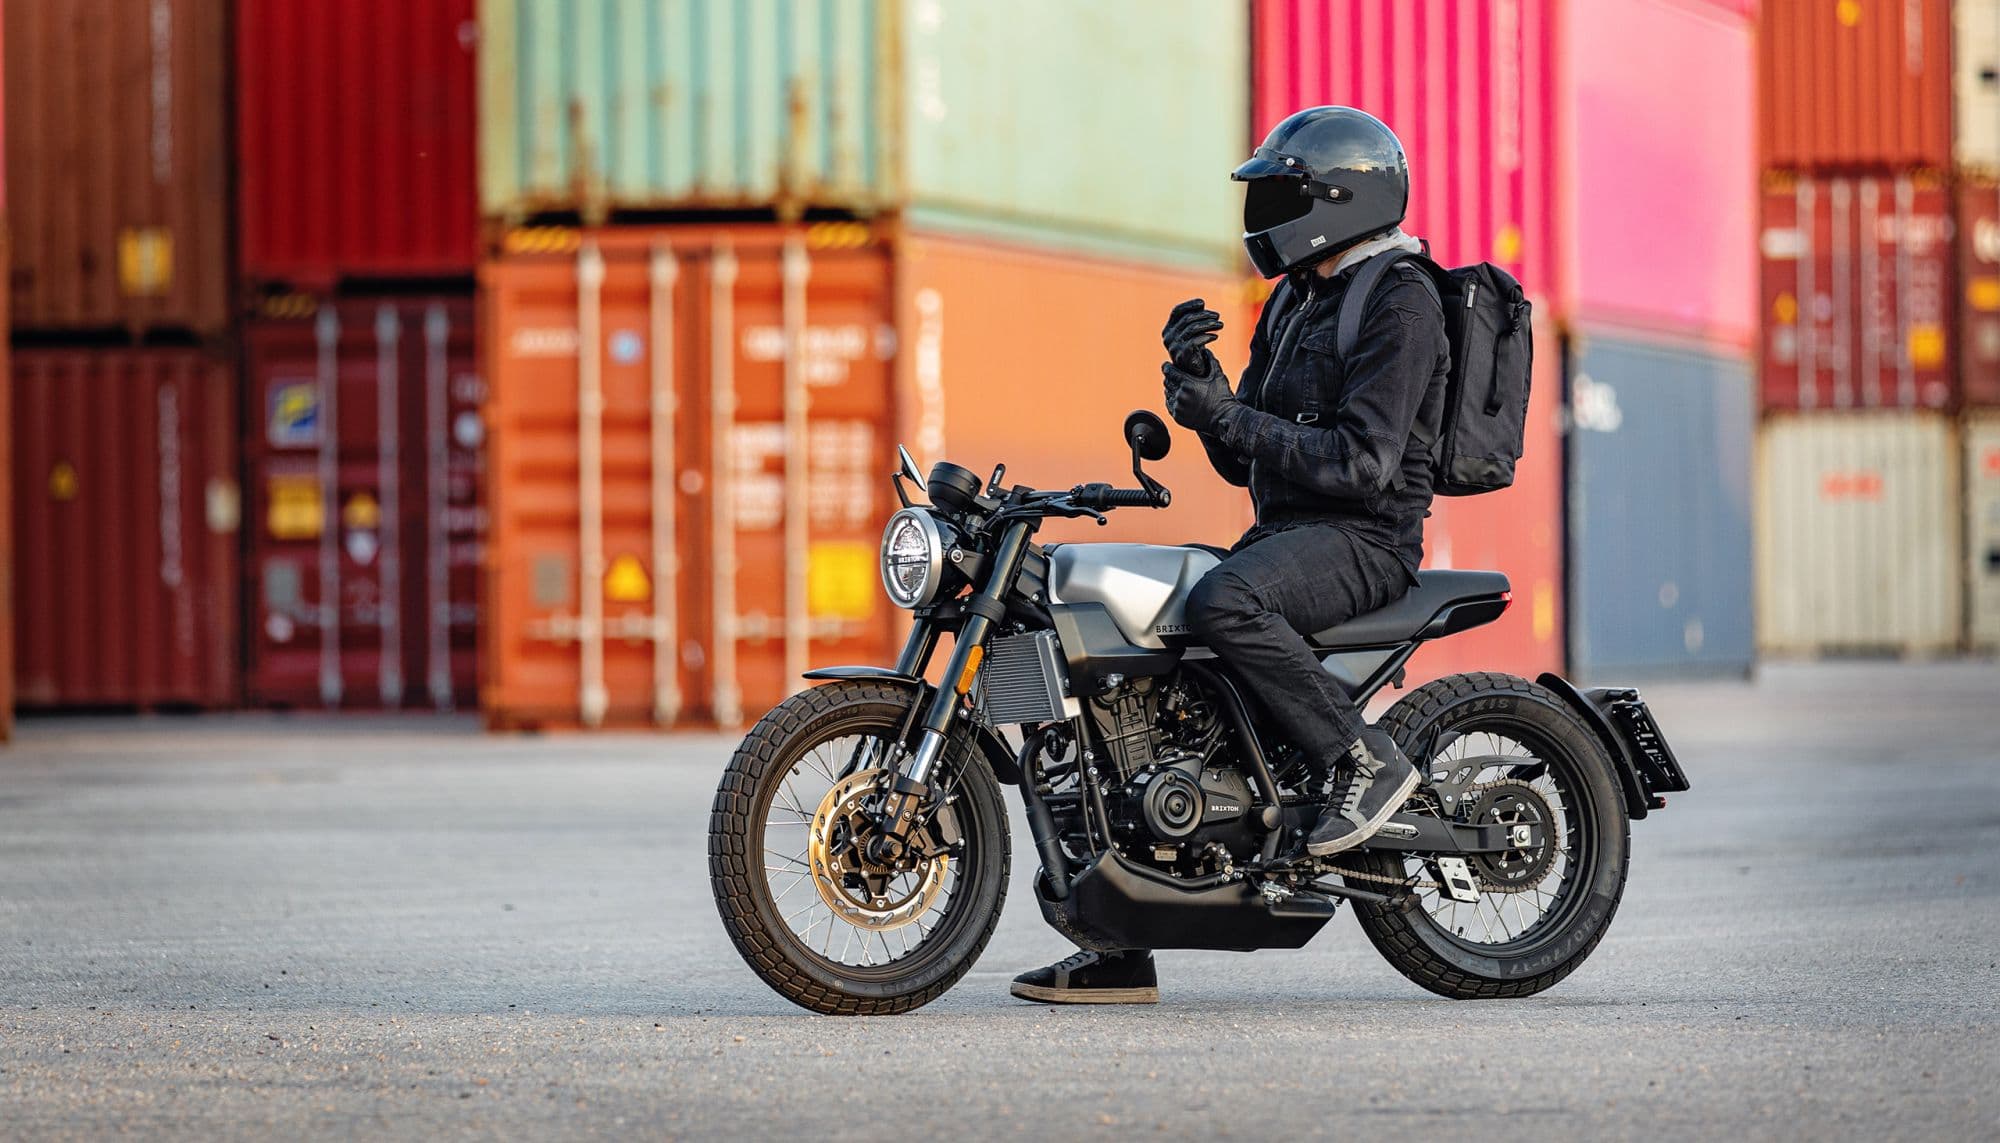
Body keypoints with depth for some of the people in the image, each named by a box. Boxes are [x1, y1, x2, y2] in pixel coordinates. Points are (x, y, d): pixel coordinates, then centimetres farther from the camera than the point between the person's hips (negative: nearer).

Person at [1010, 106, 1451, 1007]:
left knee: (1222, 604, -38)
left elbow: (1362, 461, -19)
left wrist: (1227, 418, -21)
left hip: (1363, 538, -9)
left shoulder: (1400, 302, -9)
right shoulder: (1295, 302, 20)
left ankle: (1366, 759, -21)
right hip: (1282, 531, 9)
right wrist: (1204, 389, 0)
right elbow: (1246, 462, 19)